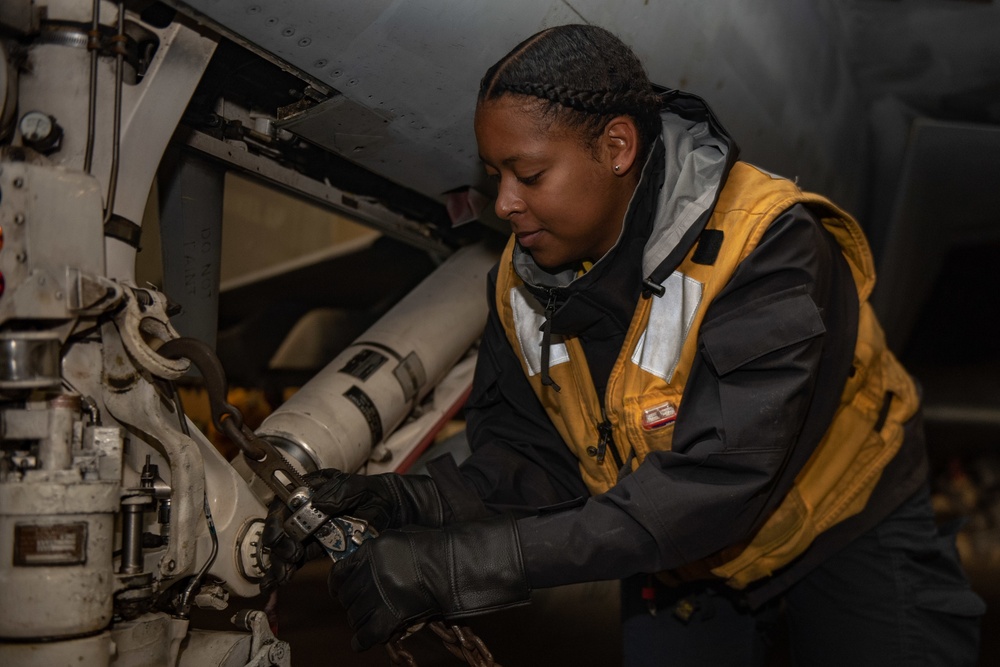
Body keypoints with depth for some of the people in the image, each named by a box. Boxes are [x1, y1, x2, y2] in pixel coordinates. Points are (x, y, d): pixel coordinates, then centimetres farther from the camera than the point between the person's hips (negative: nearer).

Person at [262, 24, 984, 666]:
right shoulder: (523, 281, -11)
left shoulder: (767, 247, -32)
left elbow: (712, 483, -39)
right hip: (679, 564, 4)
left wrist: (461, 567, -42)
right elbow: (533, 460, -9)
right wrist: (403, 504, -29)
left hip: (848, 529, -3)